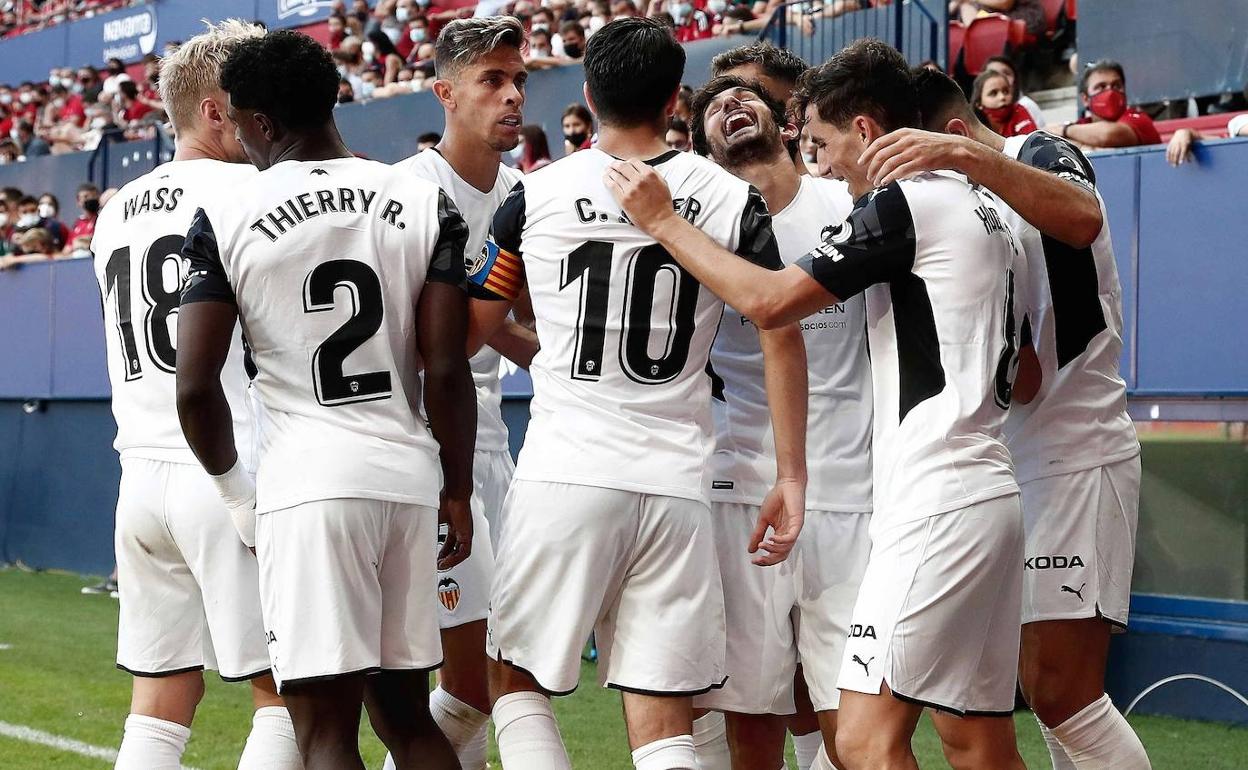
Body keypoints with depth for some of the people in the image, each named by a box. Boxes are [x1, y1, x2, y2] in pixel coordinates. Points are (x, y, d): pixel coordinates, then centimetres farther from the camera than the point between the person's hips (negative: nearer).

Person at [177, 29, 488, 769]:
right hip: (408, 475, 4)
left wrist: (235, 488, 10)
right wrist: (458, 493, 11)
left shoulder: (227, 219, -2)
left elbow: (195, 386, -5)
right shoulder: (426, 205, 5)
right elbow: (446, 371, 1)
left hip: (308, 482, -4)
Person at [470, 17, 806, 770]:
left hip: (564, 475, -1)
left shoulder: (538, 194, 2)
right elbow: (782, 334, 1)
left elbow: (466, 334, 8)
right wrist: (792, 475, 5)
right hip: (676, 484, 2)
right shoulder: (731, 199, 4)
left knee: (514, 679, 14)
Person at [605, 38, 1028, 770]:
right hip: (990, 492, 10)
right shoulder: (982, 207, 18)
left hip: (937, 503, -10)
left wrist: (662, 219, -5)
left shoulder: (903, 202, -10)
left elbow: (769, 300, -14)